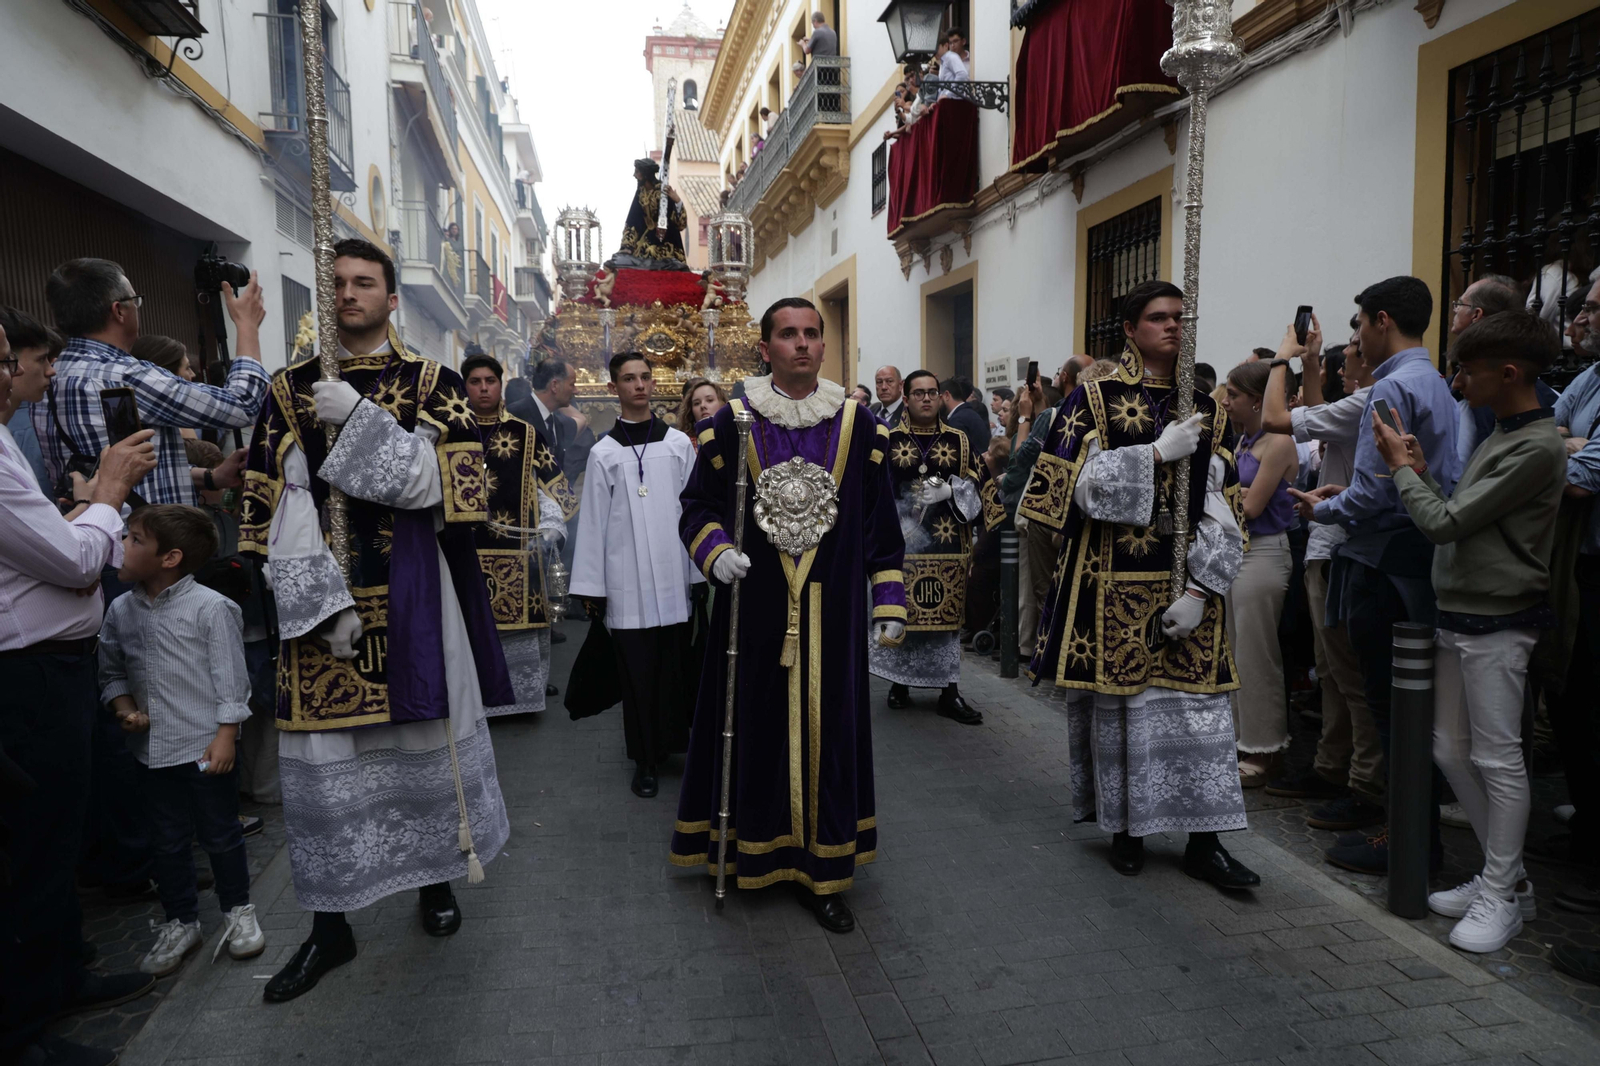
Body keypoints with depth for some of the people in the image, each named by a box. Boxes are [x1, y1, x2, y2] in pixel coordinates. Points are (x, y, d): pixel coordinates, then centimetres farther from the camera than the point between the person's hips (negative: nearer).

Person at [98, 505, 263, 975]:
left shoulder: (210, 607, -13)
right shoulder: (120, 611, 4)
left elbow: (230, 678, -11)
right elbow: (111, 672, 15)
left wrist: (226, 736, -14)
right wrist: (124, 708, -3)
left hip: (206, 746, -5)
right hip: (152, 748, 5)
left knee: (220, 834, 8)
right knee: (168, 840, 15)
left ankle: (238, 910, 27)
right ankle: (180, 921, 31)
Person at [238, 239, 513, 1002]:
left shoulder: (435, 385, 3)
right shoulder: (291, 389, 7)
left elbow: (451, 485, -11)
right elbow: (278, 503, 0)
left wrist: (361, 419, -18)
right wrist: (320, 601, -11)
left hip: (412, 597, -1)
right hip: (321, 592, 2)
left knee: (424, 734, 8)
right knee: (323, 753, 4)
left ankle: (435, 877, 30)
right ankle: (329, 924, 18)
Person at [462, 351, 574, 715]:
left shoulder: (525, 434, 8)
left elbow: (551, 487, 6)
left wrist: (551, 528, -8)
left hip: (516, 552, 0)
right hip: (464, 551, 0)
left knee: (519, 624, 2)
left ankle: (521, 692, 16)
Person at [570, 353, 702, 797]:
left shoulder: (679, 443, 5)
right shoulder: (604, 452, 4)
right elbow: (594, 522, 3)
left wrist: (699, 568, 3)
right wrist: (590, 587, 1)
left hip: (674, 578, 1)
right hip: (627, 584, -1)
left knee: (676, 667, 5)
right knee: (638, 673, 4)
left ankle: (677, 744, 22)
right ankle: (646, 759, 15)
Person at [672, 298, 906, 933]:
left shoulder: (857, 426, 4)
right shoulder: (733, 423, 1)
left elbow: (880, 523, 7)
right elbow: (698, 505, 6)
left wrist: (888, 600, 3)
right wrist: (715, 552, -13)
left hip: (831, 612, 1)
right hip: (754, 609, -1)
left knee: (827, 729, 6)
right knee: (753, 725, 6)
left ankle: (821, 870, 19)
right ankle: (751, 851, 25)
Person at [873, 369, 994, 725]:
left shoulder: (959, 441, 9)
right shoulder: (888, 439, 5)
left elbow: (973, 485, 6)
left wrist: (948, 489, -13)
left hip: (947, 543, 1)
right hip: (901, 540, -1)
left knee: (946, 615, 3)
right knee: (899, 612, 3)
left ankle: (949, 692, 8)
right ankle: (899, 681, 18)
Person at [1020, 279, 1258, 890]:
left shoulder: (1207, 410, 9)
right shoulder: (1093, 398, 1)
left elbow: (1221, 510, 3)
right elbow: (1084, 484, -10)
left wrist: (1201, 589, -7)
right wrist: (1158, 452, -17)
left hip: (1186, 584, 3)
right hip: (1114, 583, -3)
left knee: (1197, 701, 3)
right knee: (1118, 700, 4)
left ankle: (1204, 839, 13)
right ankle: (1126, 826, 22)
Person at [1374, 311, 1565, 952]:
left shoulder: (1537, 448, -16)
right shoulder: (1501, 437, 14)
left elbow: (1445, 524, -17)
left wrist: (1402, 467, -4)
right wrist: (1421, 471, 3)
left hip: (1496, 623, -10)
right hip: (1458, 615, 10)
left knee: (1497, 759, 0)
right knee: (1451, 750, 13)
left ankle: (1502, 896, 12)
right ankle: (1506, 874, 26)